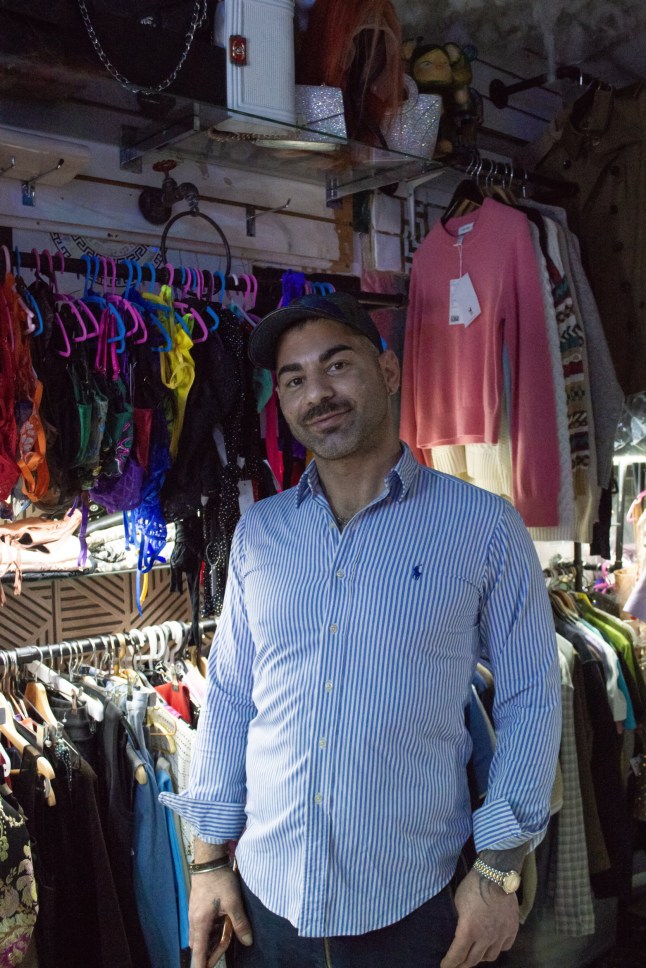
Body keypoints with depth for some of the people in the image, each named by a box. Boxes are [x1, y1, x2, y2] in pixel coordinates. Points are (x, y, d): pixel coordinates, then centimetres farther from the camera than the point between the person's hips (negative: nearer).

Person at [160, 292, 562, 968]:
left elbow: (530, 697, -4)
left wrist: (499, 872, -7)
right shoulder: (257, 533, 2)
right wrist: (208, 860, 4)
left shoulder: (483, 526, -7)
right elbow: (229, 697, 7)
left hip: (410, 911, -2)